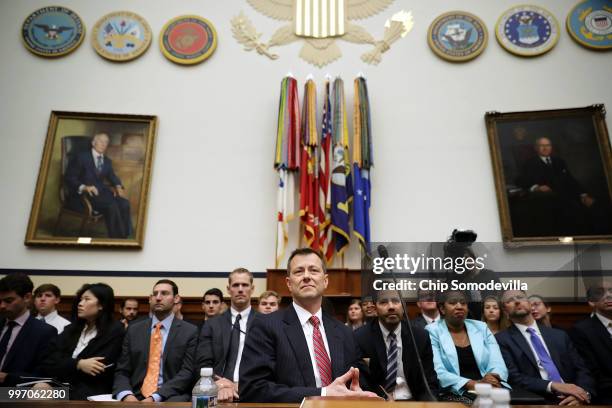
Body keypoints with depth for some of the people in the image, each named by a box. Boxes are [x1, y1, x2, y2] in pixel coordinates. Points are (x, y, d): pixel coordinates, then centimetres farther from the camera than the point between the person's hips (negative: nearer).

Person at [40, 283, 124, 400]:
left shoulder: (115, 331, -3)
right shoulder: (71, 329, 16)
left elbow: (97, 371, -10)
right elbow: (47, 363, 4)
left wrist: (65, 369, 0)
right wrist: (78, 364, -12)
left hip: (91, 393, -5)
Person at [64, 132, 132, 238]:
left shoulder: (107, 161, 22)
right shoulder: (81, 157, 3)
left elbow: (112, 177, 15)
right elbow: (69, 178, -3)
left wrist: (118, 187, -9)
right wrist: (84, 187, -23)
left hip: (101, 192, 6)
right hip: (83, 194, -5)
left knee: (124, 203, -27)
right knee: (112, 205, -34)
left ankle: (124, 236, -25)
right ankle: (116, 237, -27)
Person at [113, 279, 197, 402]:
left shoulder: (189, 331, 1)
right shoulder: (134, 329, 11)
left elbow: (187, 372, -5)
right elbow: (122, 371, 8)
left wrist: (155, 397, -16)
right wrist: (126, 395, -13)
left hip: (171, 397, -2)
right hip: (136, 396, 3)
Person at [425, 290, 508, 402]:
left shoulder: (481, 328, 13)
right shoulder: (432, 331, 0)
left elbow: (498, 364, 4)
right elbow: (437, 372, -11)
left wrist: (493, 379, -19)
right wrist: (472, 384, -22)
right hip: (455, 394, -4)